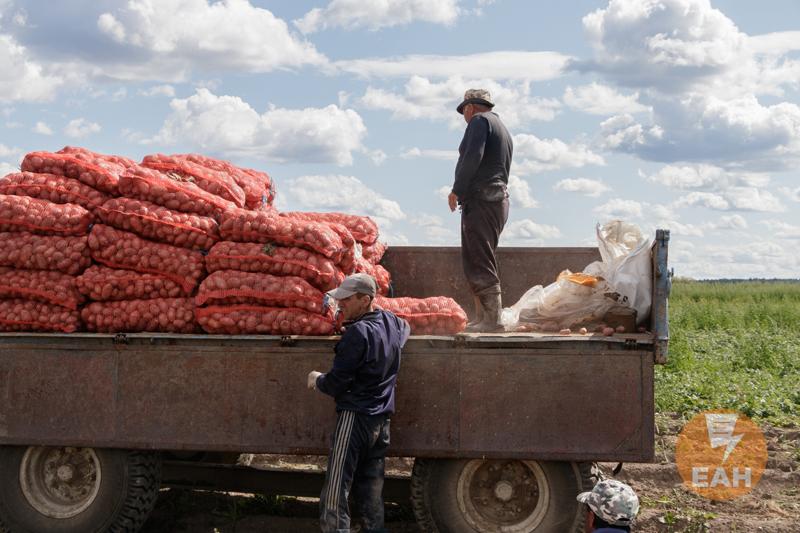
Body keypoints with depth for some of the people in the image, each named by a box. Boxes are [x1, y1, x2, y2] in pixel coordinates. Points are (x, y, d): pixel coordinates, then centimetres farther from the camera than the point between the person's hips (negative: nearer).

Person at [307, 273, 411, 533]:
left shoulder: (358, 332, -15)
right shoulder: (392, 322, 9)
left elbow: (337, 383, -14)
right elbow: (406, 328, 36)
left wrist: (317, 380, 5)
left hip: (355, 417, -8)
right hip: (382, 421, 9)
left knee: (334, 495, -9)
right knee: (371, 495, 12)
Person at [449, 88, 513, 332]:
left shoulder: (479, 120, -2)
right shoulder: (504, 130, 26)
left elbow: (473, 156, -18)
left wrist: (457, 190, -13)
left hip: (480, 199, -10)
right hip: (500, 200, 10)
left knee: (479, 262, -11)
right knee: (482, 262, 14)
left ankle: (492, 319, -15)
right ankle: (483, 317, 14)